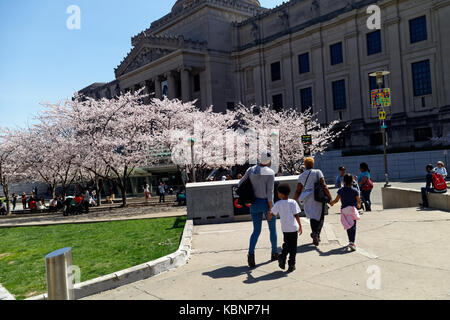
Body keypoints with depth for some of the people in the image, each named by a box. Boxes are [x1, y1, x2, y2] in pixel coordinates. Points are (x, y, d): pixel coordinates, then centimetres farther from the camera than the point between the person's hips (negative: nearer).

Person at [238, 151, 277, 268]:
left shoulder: (251, 170, 1)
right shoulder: (270, 173, -14)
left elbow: (240, 184, 1)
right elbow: (269, 192, -18)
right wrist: (270, 209, -15)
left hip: (254, 204, 4)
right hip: (267, 203, -4)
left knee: (256, 231, 9)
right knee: (272, 228, 18)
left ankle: (251, 253, -13)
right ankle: (274, 253, 31)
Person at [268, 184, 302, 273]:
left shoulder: (278, 204, -2)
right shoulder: (293, 202, -6)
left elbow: (271, 215, 0)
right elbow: (296, 215, -9)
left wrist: (269, 215, 23)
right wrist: (300, 226, -1)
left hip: (285, 229, 2)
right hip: (294, 228, -2)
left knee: (286, 245, 23)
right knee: (293, 247, 9)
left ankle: (282, 257, 3)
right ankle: (291, 265, 11)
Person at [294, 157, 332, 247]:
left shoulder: (301, 176, 9)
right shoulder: (318, 172, 0)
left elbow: (298, 191, 6)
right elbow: (323, 186, -9)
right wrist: (330, 197, -7)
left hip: (307, 199, 3)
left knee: (312, 217, 14)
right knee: (320, 217, 7)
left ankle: (315, 234, 1)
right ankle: (316, 233, -13)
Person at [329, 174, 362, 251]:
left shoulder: (341, 190, 2)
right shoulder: (354, 191, -2)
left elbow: (336, 200, 3)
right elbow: (359, 201, 3)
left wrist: (331, 203, 24)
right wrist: (359, 205, 26)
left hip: (344, 209, 2)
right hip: (353, 209, -2)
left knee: (348, 226, 13)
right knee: (353, 226, -5)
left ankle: (351, 241, 17)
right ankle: (352, 242, -19)